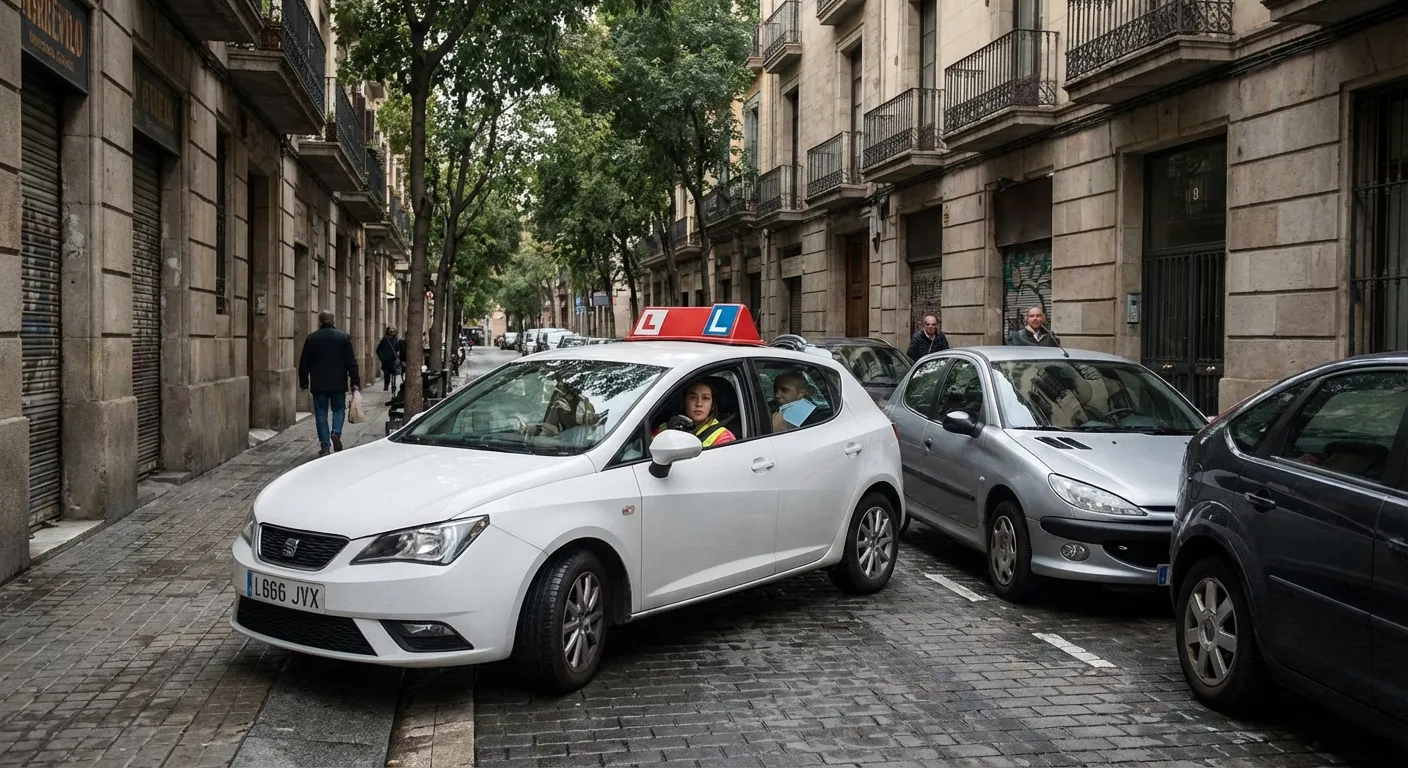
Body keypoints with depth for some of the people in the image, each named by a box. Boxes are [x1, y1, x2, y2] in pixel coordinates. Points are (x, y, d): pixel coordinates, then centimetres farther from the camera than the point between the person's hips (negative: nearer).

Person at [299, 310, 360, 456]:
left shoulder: (311, 338, 0)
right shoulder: (344, 337, 0)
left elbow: (304, 363, 3)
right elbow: (351, 362, -1)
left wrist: (303, 382, 13)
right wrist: (355, 382, 3)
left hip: (318, 384, 0)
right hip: (338, 383, 0)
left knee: (321, 413, 6)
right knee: (339, 409, 15)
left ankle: (325, 446, 3)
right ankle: (336, 433, -10)